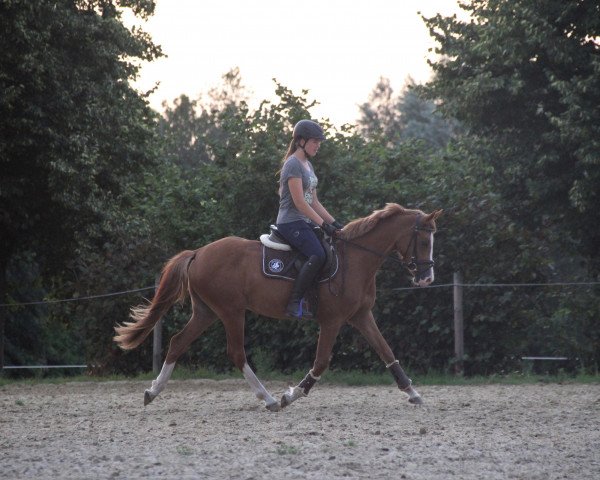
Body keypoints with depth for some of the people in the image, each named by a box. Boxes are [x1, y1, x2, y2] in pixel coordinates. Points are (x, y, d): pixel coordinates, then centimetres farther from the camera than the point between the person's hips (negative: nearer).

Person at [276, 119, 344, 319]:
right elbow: (299, 202, -18)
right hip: (291, 222, -10)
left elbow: (314, 202, 19)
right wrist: (323, 224, -17)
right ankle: (294, 303, -28)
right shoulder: (293, 164, -11)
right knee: (317, 255, -29)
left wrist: (334, 222, 11)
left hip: (305, 223, 10)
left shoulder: (308, 165, 18)